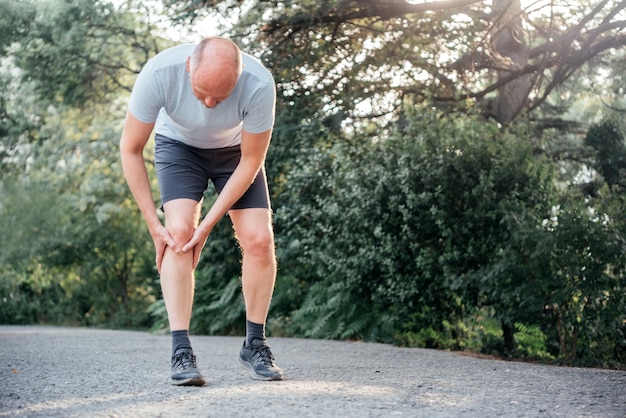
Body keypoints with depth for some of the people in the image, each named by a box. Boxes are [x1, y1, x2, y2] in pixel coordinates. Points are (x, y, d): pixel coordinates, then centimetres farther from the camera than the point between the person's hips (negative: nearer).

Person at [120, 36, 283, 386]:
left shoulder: (259, 85, -36)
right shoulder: (159, 73, -36)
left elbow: (251, 161, -21)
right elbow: (131, 150, -21)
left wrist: (208, 225, -22)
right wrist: (154, 223, -22)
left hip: (235, 150, 1)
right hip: (179, 145, 0)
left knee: (259, 240, -13)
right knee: (179, 232, -22)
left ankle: (256, 345, 6)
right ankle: (182, 352, -19)